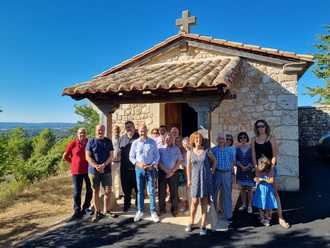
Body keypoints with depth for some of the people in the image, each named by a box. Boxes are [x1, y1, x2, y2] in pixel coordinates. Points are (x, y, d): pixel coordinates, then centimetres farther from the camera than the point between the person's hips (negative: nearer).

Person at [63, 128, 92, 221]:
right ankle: (77, 212, 13)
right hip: (76, 171, -2)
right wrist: (74, 162, 5)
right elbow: (65, 156, 6)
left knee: (90, 190, 11)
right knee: (77, 192, 3)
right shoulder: (72, 144, -3)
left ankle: (85, 208, 31)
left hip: (88, 170, 2)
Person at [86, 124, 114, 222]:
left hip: (106, 170, 1)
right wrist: (96, 166, -17)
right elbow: (88, 157, -4)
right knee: (96, 191, 7)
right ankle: (97, 212, 19)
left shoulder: (108, 141, 6)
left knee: (108, 191, 2)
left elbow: (111, 155, 1)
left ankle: (106, 210, 19)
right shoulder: (91, 142, 1)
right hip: (93, 170, -1)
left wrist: (103, 165, -14)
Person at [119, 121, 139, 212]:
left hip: (136, 167, -3)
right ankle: (126, 204, 28)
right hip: (125, 167, 4)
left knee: (138, 187, 7)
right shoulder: (122, 138, 11)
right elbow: (119, 150, 16)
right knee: (126, 187, 13)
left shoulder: (139, 137, -3)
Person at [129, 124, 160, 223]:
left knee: (152, 191, 1)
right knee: (140, 191, 9)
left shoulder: (152, 142, 1)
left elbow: (157, 155, 2)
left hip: (150, 169, -1)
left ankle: (153, 212, 10)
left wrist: (153, 165, -11)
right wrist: (138, 163, -10)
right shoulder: (135, 143, 3)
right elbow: (131, 156, 6)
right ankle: (140, 211, 21)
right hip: (139, 169, 1)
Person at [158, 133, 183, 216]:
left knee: (174, 192, 3)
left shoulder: (176, 149, 7)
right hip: (162, 172, 0)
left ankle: (174, 210, 16)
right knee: (161, 192, 5)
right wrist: (166, 171, -12)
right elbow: (158, 161, -3)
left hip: (174, 173, 0)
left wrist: (172, 171, -8)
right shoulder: (160, 149, 4)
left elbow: (180, 161, 1)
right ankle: (162, 209, 19)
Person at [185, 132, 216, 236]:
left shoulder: (206, 151, 0)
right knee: (194, 202, 1)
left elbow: (214, 160, 16)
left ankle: (203, 226, 11)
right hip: (195, 179, 0)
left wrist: (212, 170, 7)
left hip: (206, 179, 0)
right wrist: (188, 179, 3)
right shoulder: (190, 152, 2)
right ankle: (191, 223, 20)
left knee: (204, 202, 4)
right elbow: (188, 166, 5)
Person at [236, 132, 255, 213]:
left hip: (249, 171, -2)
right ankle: (243, 204, 22)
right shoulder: (237, 148, 2)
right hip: (240, 171, 2)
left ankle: (249, 206, 11)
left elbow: (253, 160, -4)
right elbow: (236, 159, 0)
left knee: (249, 188, 2)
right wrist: (242, 166, -13)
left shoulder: (251, 148, -4)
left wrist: (247, 167, -14)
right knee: (242, 188, 10)